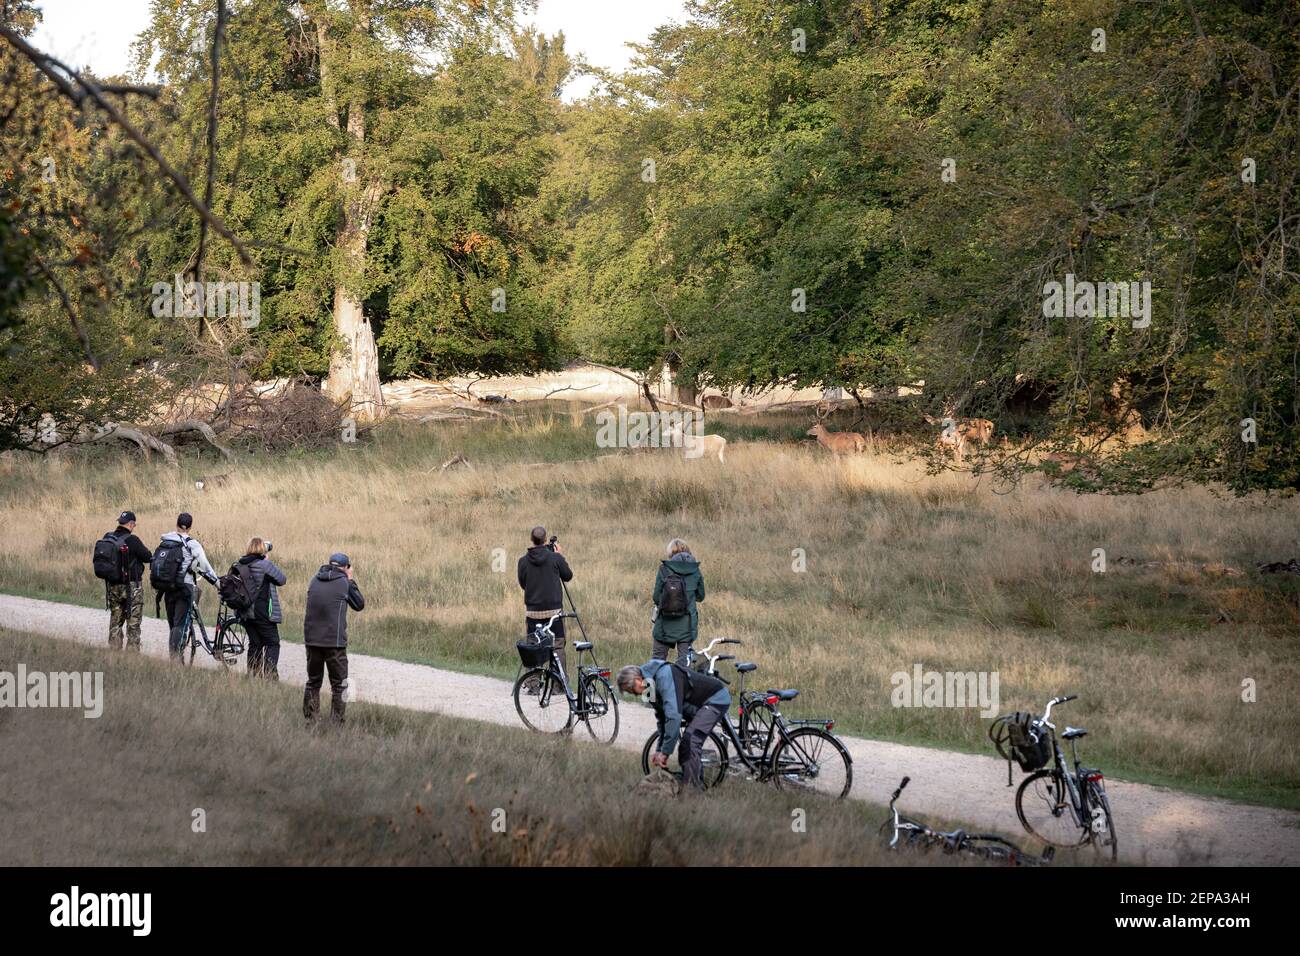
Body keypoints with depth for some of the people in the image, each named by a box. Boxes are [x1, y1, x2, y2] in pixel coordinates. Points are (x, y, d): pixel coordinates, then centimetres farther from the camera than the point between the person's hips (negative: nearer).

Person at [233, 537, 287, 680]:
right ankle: (270, 674, -10)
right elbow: (281, 579, -3)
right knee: (272, 643, 2)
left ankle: (252, 674, 10)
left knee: (254, 644, 13)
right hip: (263, 614, -6)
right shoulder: (265, 565, -14)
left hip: (245, 613, 6)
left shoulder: (239, 565, 3)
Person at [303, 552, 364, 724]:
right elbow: (359, 604, 6)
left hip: (311, 639, 5)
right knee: (339, 684, 4)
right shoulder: (344, 582, -5)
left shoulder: (315, 580, 8)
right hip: (335, 641, -5)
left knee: (313, 681, 17)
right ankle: (336, 721, 0)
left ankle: (310, 719, 17)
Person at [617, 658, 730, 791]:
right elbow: (662, 719, 15)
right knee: (685, 749, 7)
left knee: (690, 743, -20)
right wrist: (660, 750, 9)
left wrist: (665, 752, -29)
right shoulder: (653, 684, 5)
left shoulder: (664, 676, -27)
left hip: (716, 699, -10)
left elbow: (673, 715, -34)